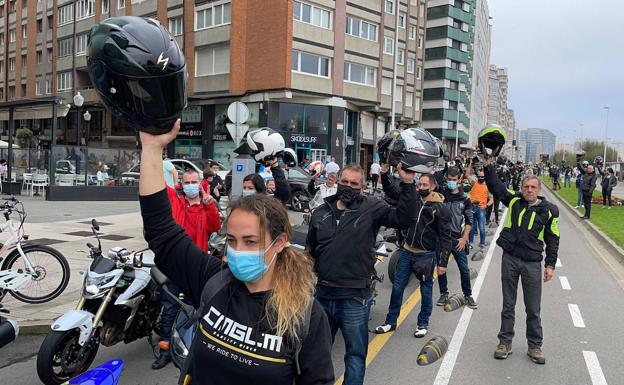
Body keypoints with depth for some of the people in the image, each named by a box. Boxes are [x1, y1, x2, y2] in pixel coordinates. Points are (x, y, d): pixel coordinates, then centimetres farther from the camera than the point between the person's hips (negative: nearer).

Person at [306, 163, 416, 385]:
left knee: (356, 354, 13)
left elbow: (403, 219, -20)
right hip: (323, 294, 4)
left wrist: (407, 184, -28)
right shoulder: (321, 212, 5)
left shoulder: (371, 208, -7)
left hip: (355, 299, -4)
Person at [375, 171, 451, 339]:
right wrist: (384, 173, -7)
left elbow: (445, 238, -10)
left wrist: (443, 262, -13)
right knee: (397, 287, 8)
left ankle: (423, 324, 26)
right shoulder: (413, 199, 3)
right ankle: (390, 322, 21)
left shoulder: (441, 208, -10)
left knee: (426, 290, 10)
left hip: (426, 255, -4)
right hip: (407, 252, 4)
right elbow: (391, 191, 8)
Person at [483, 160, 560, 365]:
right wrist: (488, 165, -9)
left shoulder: (549, 210, 0)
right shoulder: (514, 200, 2)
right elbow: (494, 185, 2)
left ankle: (534, 346, 24)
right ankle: (505, 342, 22)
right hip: (510, 259, 1)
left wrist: (550, 265, 1)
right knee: (508, 305, 11)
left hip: (532, 264, -1)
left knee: (533, 309, 8)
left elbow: (553, 239, 4)